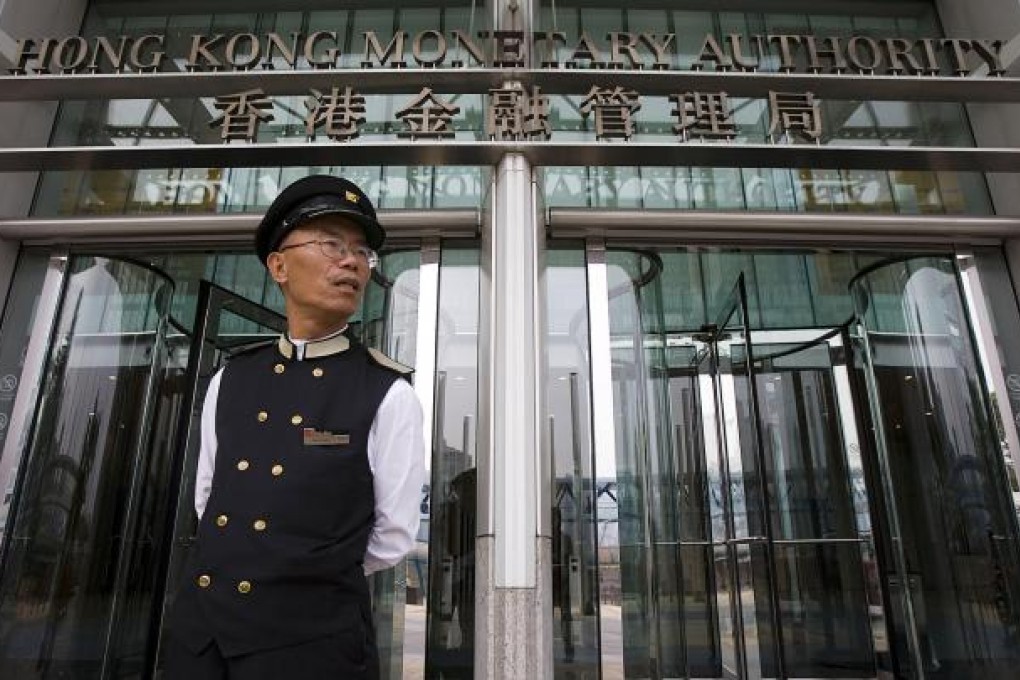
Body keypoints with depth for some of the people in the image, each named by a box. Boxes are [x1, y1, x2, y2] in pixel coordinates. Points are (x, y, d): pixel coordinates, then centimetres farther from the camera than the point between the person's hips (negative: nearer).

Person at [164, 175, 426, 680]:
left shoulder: (387, 394, -9)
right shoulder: (229, 380, 4)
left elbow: (393, 537, -5)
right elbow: (206, 499, 13)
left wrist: (318, 576, 5)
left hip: (312, 636, -3)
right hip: (198, 626, 4)